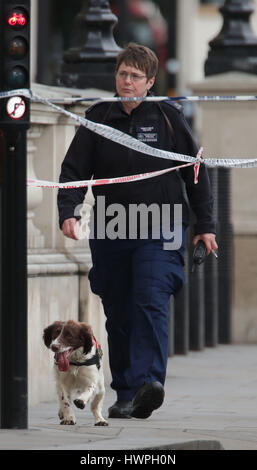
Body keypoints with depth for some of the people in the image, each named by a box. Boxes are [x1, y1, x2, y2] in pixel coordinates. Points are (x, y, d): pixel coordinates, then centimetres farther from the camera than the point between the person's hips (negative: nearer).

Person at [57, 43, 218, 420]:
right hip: (110, 232, 3)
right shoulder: (98, 119, 5)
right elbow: (74, 170, 2)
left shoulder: (168, 116, 1)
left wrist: (205, 225, 7)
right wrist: (68, 212, -15)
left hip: (160, 232, -3)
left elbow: (195, 172, 8)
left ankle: (149, 380, -30)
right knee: (118, 314, 6)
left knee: (151, 302, -19)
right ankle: (126, 395, 14)